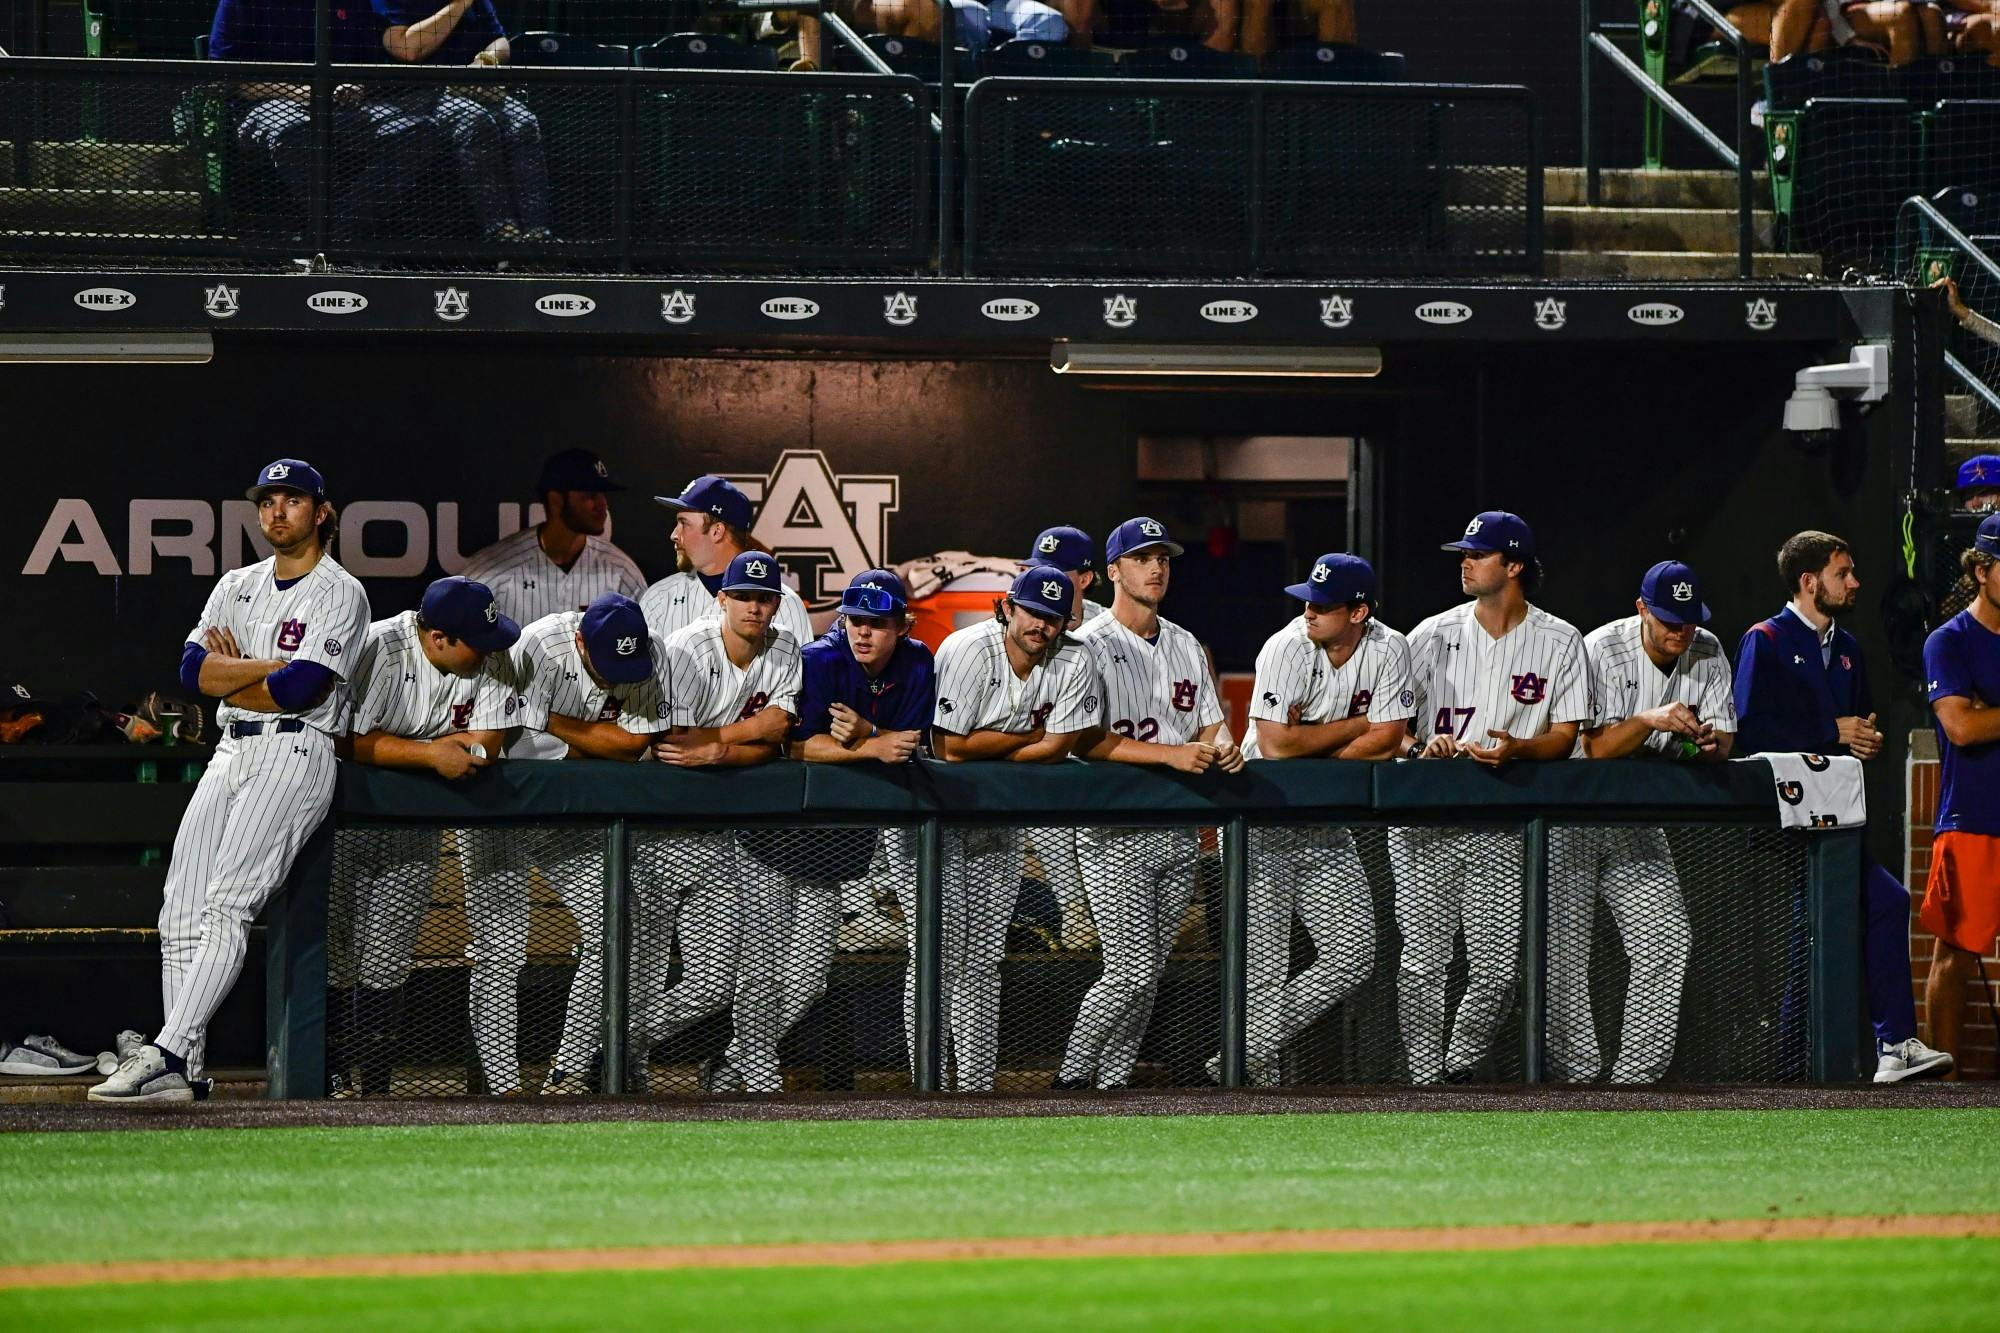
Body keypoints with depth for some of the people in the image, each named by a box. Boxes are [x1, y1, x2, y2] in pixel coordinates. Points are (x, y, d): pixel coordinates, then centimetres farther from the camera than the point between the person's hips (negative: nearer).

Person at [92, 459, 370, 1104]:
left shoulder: (339, 593, -2)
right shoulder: (238, 586, 18)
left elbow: (297, 690, -15)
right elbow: (194, 669, 4)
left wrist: (230, 679, -1)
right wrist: (272, 668, -6)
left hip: (296, 753, -7)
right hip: (231, 754, 7)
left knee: (227, 904, -19)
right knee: (181, 912, -3)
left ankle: (166, 1050, -27)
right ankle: (180, 1072, -6)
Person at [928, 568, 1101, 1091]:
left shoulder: (1073, 664, -7)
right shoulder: (967, 651, -20)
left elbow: (1057, 748, -11)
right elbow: (951, 748, -23)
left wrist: (985, 754, -15)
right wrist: (1029, 734, -14)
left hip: (1001, 820, 4)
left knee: (984, 959, 6)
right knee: (938, 953, -9)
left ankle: (977, 1087, 9)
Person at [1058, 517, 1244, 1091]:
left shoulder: (1187, 647, 16)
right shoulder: (1090, 646, -7)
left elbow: (1210, 722, 17)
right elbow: (1087, 741, -16)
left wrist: (1223, 745, -8)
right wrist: (1172, 753, -24)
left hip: (1179, 830, 7)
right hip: (1116, 833, -7)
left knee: (1148, 976, 6)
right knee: (1133, 974, -13)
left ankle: (1111, 1086, 14)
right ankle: (1071, 1079, 2)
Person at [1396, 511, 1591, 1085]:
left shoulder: (1559, 642, 5)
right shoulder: (1434, 635, 7)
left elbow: (1565, 736, 2)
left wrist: (1516, 748, -18)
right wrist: (1421, 746, -15)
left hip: (1505, 827, 0)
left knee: (1497, 968, -4)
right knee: (1422, 963, -6)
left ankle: (1462, 1068, 18)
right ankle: (1426, 1081, 2)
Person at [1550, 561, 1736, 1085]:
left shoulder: (1707, 653, -3)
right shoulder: (1601, 651, -19)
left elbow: (1724, 738, -5)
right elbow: (1596, 747, -24)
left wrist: (1711, 742, -28)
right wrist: (1650, 719, -39)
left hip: (1637, 820, 5)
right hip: (1571, 816, -5)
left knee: (1667, 944, -3)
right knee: (1563, 952, -8)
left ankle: (1636, 1076, 2)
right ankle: (1574, 1078, -2)